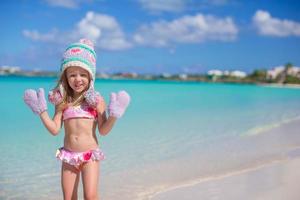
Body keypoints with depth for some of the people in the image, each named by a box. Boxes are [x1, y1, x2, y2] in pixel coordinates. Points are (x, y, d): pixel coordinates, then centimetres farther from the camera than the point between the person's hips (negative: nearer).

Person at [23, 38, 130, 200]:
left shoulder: (96, 100, -5)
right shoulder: (62, 101, 2)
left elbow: (103, 130, -6)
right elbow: (55, 129, 0)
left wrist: (113, 116, -21)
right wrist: (41, 111, -5)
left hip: (90, 155, -3)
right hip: (68, 156, 4)